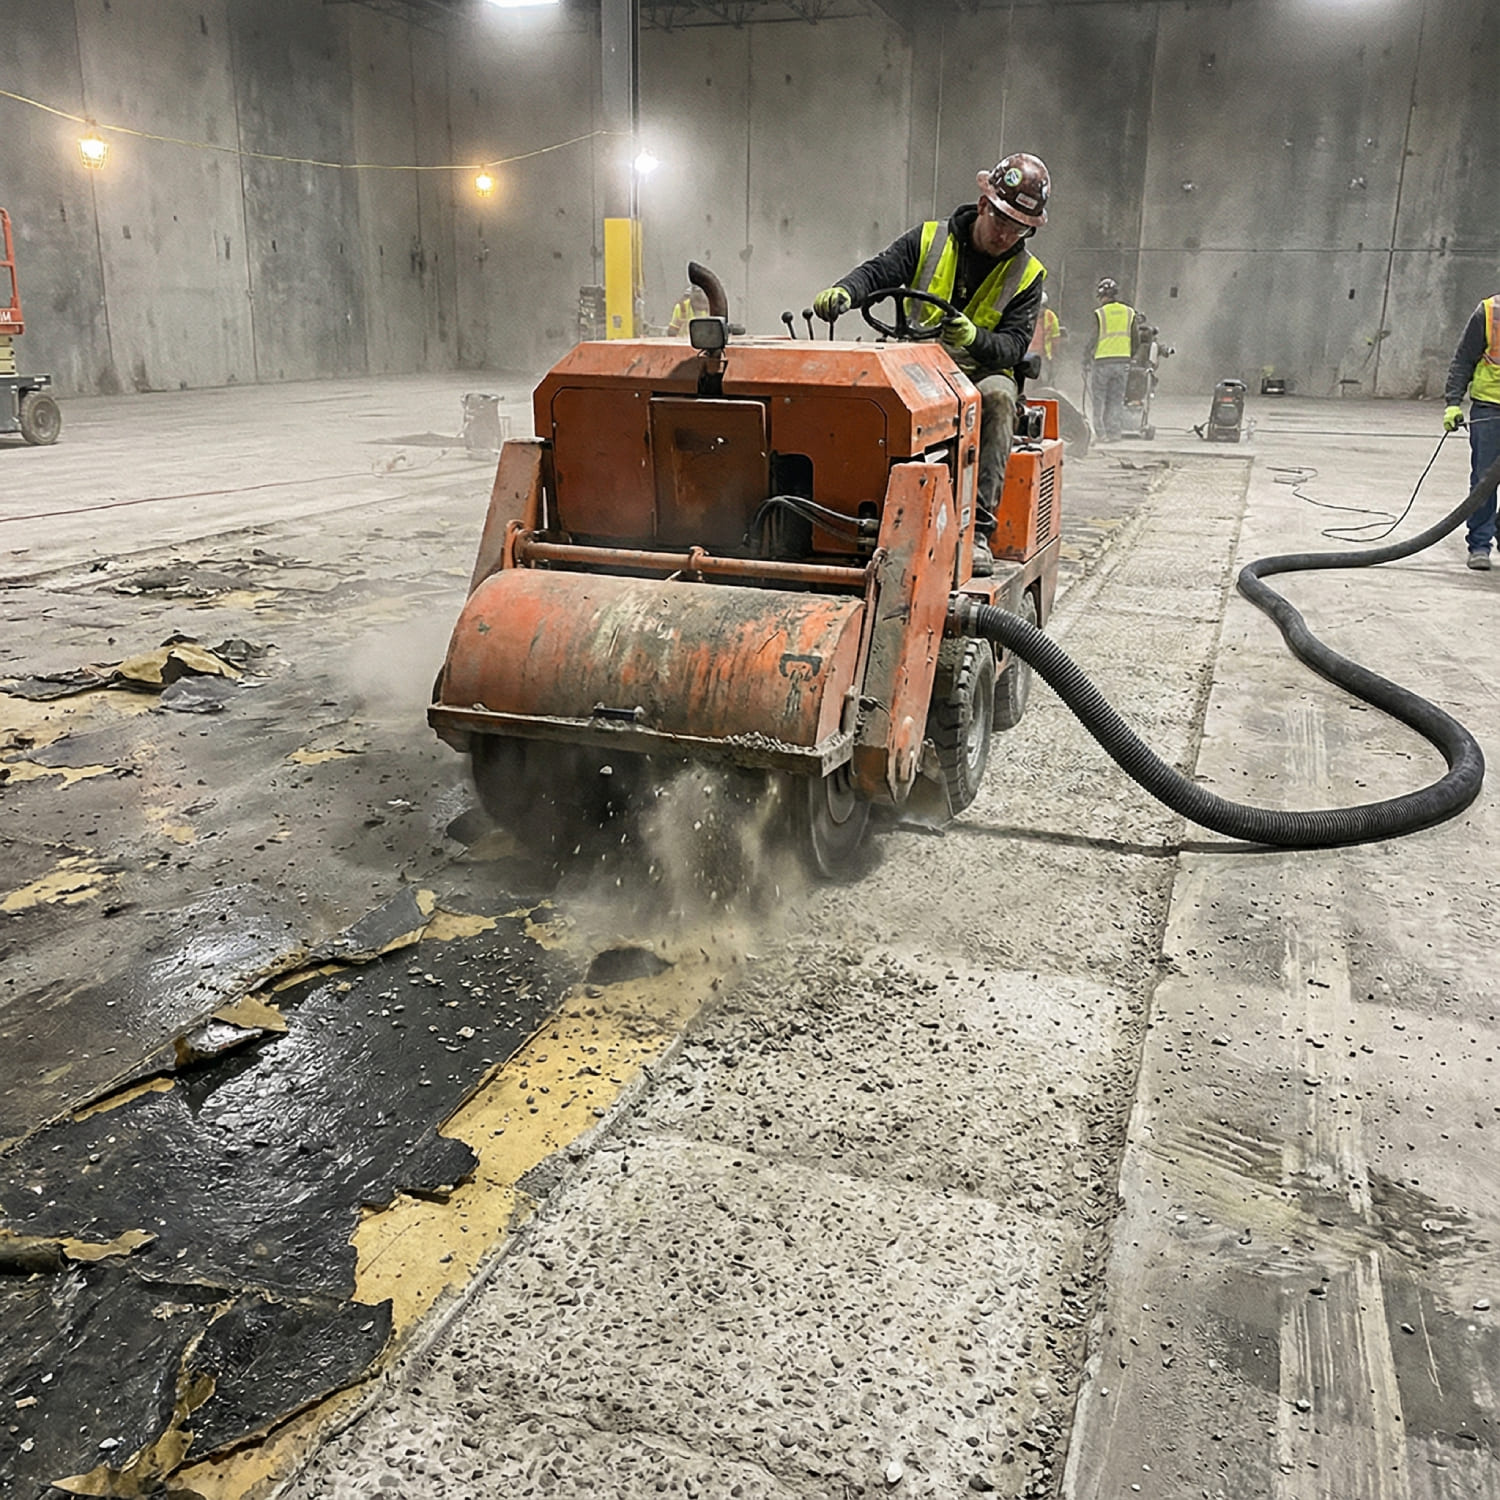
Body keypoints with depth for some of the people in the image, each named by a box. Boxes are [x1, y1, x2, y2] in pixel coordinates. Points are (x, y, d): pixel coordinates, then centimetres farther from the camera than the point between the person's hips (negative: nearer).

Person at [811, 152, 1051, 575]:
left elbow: (1014, 345, -5)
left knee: (997, 398, -37)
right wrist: (843, 290, -25)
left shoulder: (1026, 275, 5)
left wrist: (973, 338, -28)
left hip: (981, 373, 0)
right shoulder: (929, 240, 7)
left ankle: (977, 529, -39)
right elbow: (876, 272, -1)